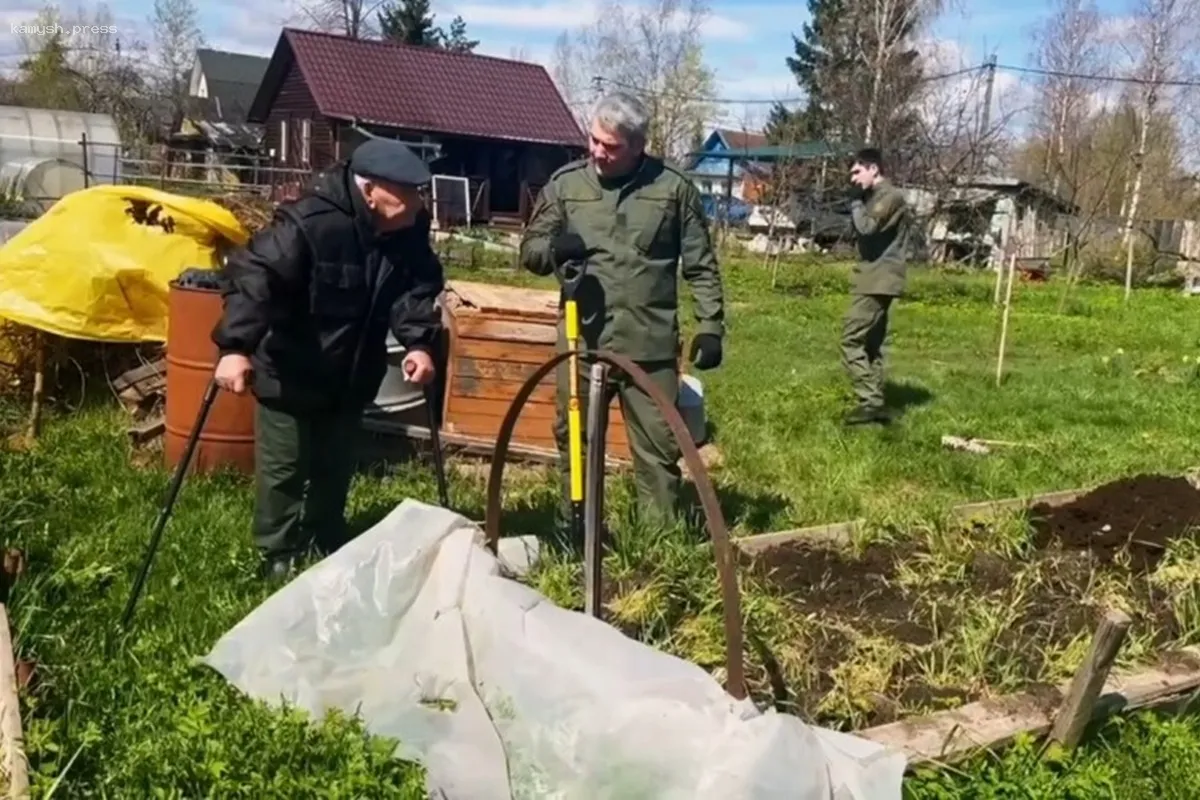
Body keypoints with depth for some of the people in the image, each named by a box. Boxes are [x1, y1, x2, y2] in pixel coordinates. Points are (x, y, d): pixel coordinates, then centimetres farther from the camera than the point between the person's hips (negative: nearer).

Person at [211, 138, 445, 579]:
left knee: (335, 466, 19)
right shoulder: (310, 223, -30)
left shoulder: (410, 229, -9)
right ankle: (279, 557, 21)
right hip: (289, 372, -6)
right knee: (284, 469, 3)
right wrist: (236, 347, -47)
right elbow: (254, 276, -35)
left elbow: (418, 288, -5)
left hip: (352, 374, 6)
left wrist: (419, 341, -23)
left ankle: (329, 549, 37)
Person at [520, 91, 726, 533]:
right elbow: (529, 249, 7)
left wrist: (711, 326, -2)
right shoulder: (566, 182, 2)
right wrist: (553, 248, -16)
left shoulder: (673, 187, -2)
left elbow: (701, 266, 4)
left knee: (659, 449, 5)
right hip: (582, 342, 2)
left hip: (649, 346, -2)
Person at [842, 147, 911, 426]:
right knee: (870, 343, 11)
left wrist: (856, 201, -9)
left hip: (878, 281, -11)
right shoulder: (878, 197, 20)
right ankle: (875, 403, 13)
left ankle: (869, 401, -13)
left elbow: (866, 227, -24)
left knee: (851, 339, -12)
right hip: (876, 280, 11)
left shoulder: (889, 195, -12)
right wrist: (859, 201, 5)